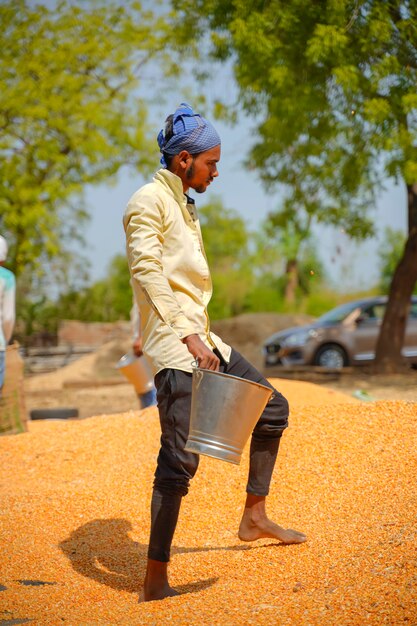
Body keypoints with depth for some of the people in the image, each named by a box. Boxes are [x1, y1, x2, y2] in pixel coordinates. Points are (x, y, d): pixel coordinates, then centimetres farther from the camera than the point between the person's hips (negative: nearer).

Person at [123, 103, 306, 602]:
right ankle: (155, 578, -7)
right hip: (174, 346, -10)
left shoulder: (183, 204, 20)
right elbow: (147, 273, -21)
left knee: (272, 408, 14)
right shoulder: (150, 201, -9)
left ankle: (254, 517, 23)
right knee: (180, 458, -12)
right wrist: (188, 337, -28)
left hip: (202, 340, 10)